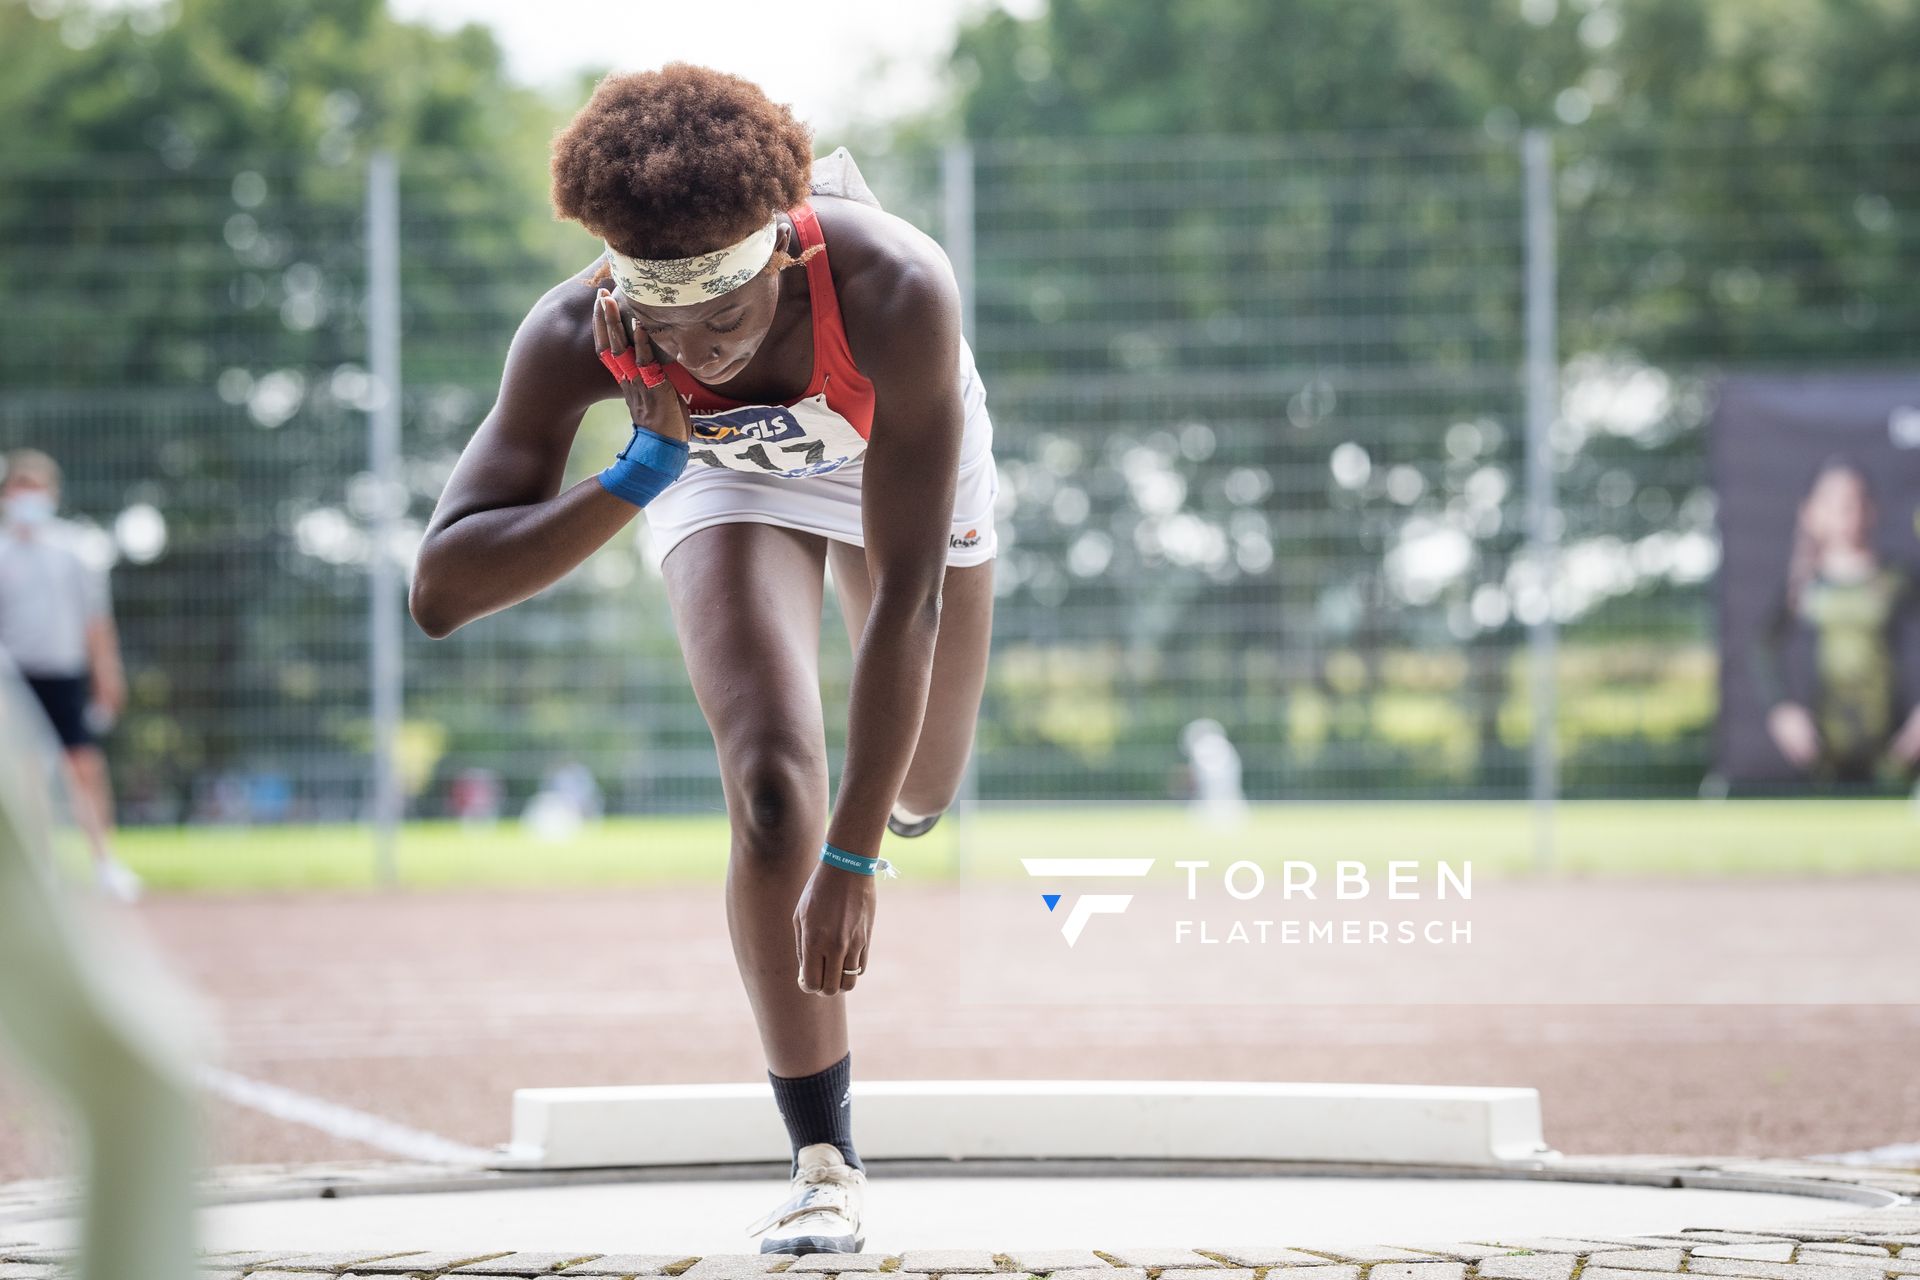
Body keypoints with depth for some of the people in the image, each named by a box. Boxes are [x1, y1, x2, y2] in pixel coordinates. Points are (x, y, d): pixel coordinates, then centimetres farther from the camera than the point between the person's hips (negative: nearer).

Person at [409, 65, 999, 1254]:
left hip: (898, 443, 0)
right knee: (772, 785, -20)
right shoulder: (574, 338, -39)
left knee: (919, 792, 16)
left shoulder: (895, 293, -46)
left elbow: (904, 600, -43)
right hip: (726, 471, 0)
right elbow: (441, 592, -39)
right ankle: (825, 1165, -8)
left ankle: (898, 807, 57)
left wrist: (852, 862, -43)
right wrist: (644, 468, -50)